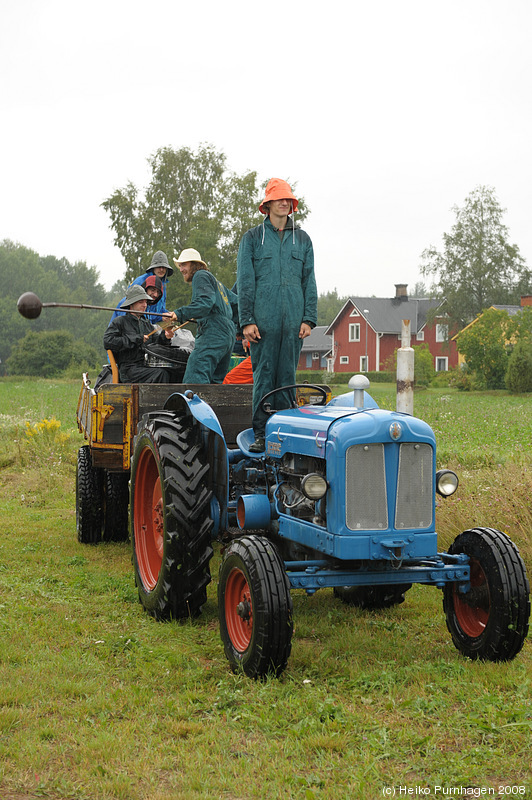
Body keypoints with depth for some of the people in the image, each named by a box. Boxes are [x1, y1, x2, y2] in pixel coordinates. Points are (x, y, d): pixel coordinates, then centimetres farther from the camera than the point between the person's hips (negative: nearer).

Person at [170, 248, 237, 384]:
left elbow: (205, 302, -16)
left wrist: (179, 314, -21)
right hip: (228, 335, 10)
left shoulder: (201, 276, 1)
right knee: (216, 380, 10)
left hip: (213, 333, -10)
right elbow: (236, 302, 29)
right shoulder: (215, 281, 30)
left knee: (194, 378, -23)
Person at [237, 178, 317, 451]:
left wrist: (309, 318, 3)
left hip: (293, 321, 2)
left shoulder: (302, 239, 15)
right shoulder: (252, 238, 7)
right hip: (263, 320, -2)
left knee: (287, 377, 4)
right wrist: (247, 320, -6)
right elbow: (245, 282, 3)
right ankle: (261, 433, 2)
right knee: (263, 376, -2)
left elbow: (309, 282, 13)